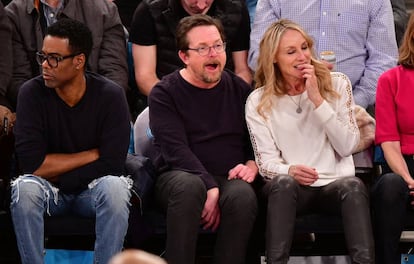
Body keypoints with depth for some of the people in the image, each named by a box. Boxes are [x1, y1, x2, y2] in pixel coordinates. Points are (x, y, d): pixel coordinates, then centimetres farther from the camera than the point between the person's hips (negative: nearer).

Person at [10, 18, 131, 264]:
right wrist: (91, 155, -16)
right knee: (24, 188, -32)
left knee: (115, 187, -33)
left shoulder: (110, 95, -14)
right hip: (49, 190, 1)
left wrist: (55, 173, -16)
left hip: (93, 188, 0)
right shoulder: (32, 93, -12)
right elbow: (32, 163, -19)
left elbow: (111, 165, -19)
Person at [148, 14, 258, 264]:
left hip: (230, 178, 2)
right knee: (189, 185, -39)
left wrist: (252, 165, -4)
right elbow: (176, 150, -11)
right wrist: (210, 188, -23)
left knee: (243, 194, -34)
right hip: (179, 176, -2)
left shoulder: (240, 89, 13)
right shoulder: (165, 93, 1)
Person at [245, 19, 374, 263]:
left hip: (335, 185, 1)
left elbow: (348, 146, -3)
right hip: (290, 188, -1)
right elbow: (266, 163, -2)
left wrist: (318, 100, -11)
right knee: (284, 183, -36)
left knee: (353, 186, -34)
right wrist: (290, 170, -26)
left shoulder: (337, 84, 5)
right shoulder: (259, 102, 4)